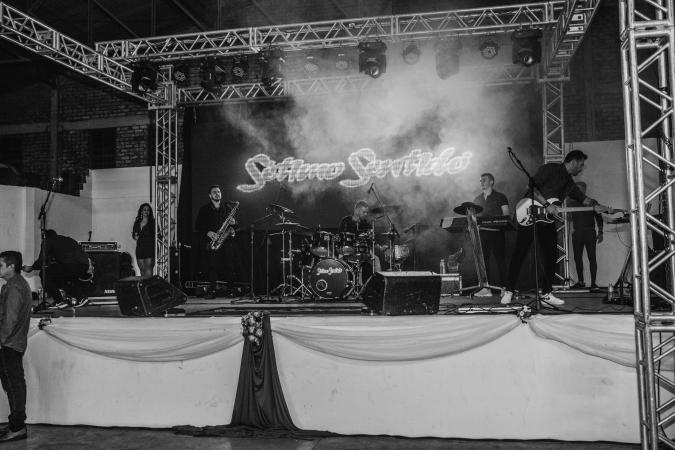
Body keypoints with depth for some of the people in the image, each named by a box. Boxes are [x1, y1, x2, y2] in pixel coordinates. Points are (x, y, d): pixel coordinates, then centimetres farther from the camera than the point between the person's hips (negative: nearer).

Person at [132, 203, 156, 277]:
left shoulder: (153, 222, 1)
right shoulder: (137, 222, 14)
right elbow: (133, 233, 23)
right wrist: (135, 237, 3)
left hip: (150, 248, -5)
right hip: (140, 248, 5)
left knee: (148, 269, -14)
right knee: (142, 270, 8)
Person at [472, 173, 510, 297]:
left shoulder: (500, 197, 5)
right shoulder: (477, 200, 18)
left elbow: (506, 215, -2)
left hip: (497, 232, -4)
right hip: (482, 233, 4)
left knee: (500, 260, -2)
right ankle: (485, 288, 1)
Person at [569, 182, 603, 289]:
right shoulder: (571, 203, 12)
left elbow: (599, 218, 8)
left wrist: (600, 232, 1)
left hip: (590, 233, -2)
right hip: (577, 234, 2)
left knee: (592, 258, -5)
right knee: (577, 258, 2)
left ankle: (593, 282, -2)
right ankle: (580, 282, 10)